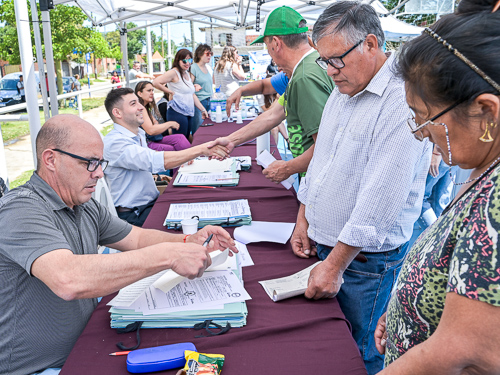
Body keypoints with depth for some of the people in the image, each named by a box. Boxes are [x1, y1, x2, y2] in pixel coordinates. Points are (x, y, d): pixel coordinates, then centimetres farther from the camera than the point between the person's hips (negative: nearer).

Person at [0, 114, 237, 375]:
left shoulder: (85, 207, 5)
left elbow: (137, 238, 13)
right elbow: (68, 280, -39)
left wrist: (189, 242, -7)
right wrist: (168, 256, -36)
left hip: (84, 348, 8)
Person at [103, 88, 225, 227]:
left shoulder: (139, 134, 12)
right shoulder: (114, 142, -20)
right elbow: (154, 161, -33)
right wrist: (201, 150, -35)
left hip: (153, 201, 9)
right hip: (133, 214, -9)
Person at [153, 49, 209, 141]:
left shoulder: (187, 74, 18)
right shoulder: (174, 73, -7)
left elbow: (192, 95, 23)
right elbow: (155, 82, -16)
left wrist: (203, 110, 19)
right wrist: (171, 92, -10)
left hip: (189, 113, 8)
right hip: (178, 112, -8)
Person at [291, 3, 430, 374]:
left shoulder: (403, 100, -22)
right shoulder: (342, 91, 8)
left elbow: (379, 199, -25)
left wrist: (335, 266, -20)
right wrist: (304, 220, 13)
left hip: (365, 259, -7)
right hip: (326, 244, 8)